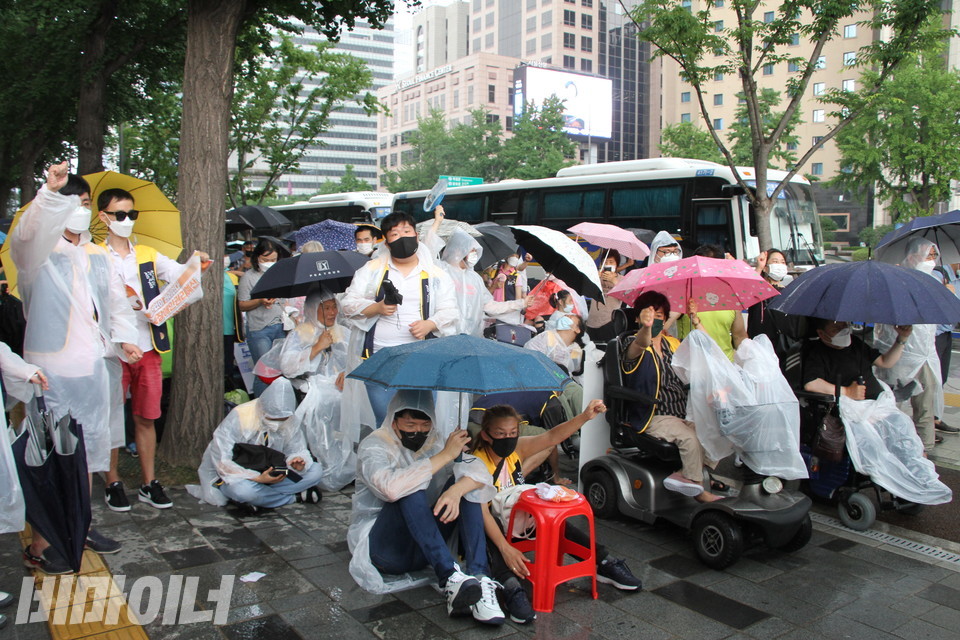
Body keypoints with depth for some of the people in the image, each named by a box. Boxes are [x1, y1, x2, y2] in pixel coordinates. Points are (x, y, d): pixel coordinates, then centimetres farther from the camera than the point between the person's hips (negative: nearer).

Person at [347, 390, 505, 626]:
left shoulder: (435, 442, 7)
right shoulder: (372, 447, -10)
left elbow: (480, 472, -9)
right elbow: (392, 487, -33)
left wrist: (456, 490, -32)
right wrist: (445, 456, -27)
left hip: (424, 550, 5)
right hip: (380, 545, -5)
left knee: (464, 482, -17)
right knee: (412, 488, -31)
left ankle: (479, 579, -33)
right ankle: (450, 578, -44)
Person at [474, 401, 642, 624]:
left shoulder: (517, 448, -8)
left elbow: (552, 437, -19)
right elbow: (482, 512, -32)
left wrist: (585, 417, -35)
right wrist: (506, 549, -43)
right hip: (493, 526, -5)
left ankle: (604, 562, -11)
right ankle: (511, 587, -51)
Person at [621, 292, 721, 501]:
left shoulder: (673, 343, 16)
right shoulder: (634, 347, -7)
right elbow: (641, 344, -33)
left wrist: (696, 321, 1)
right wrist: (645, 327, -57)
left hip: (683, 413, 7)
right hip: (655, 417, -7)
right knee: (691, 438, -28)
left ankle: (685, 475, -7)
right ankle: (698, 491, -10)